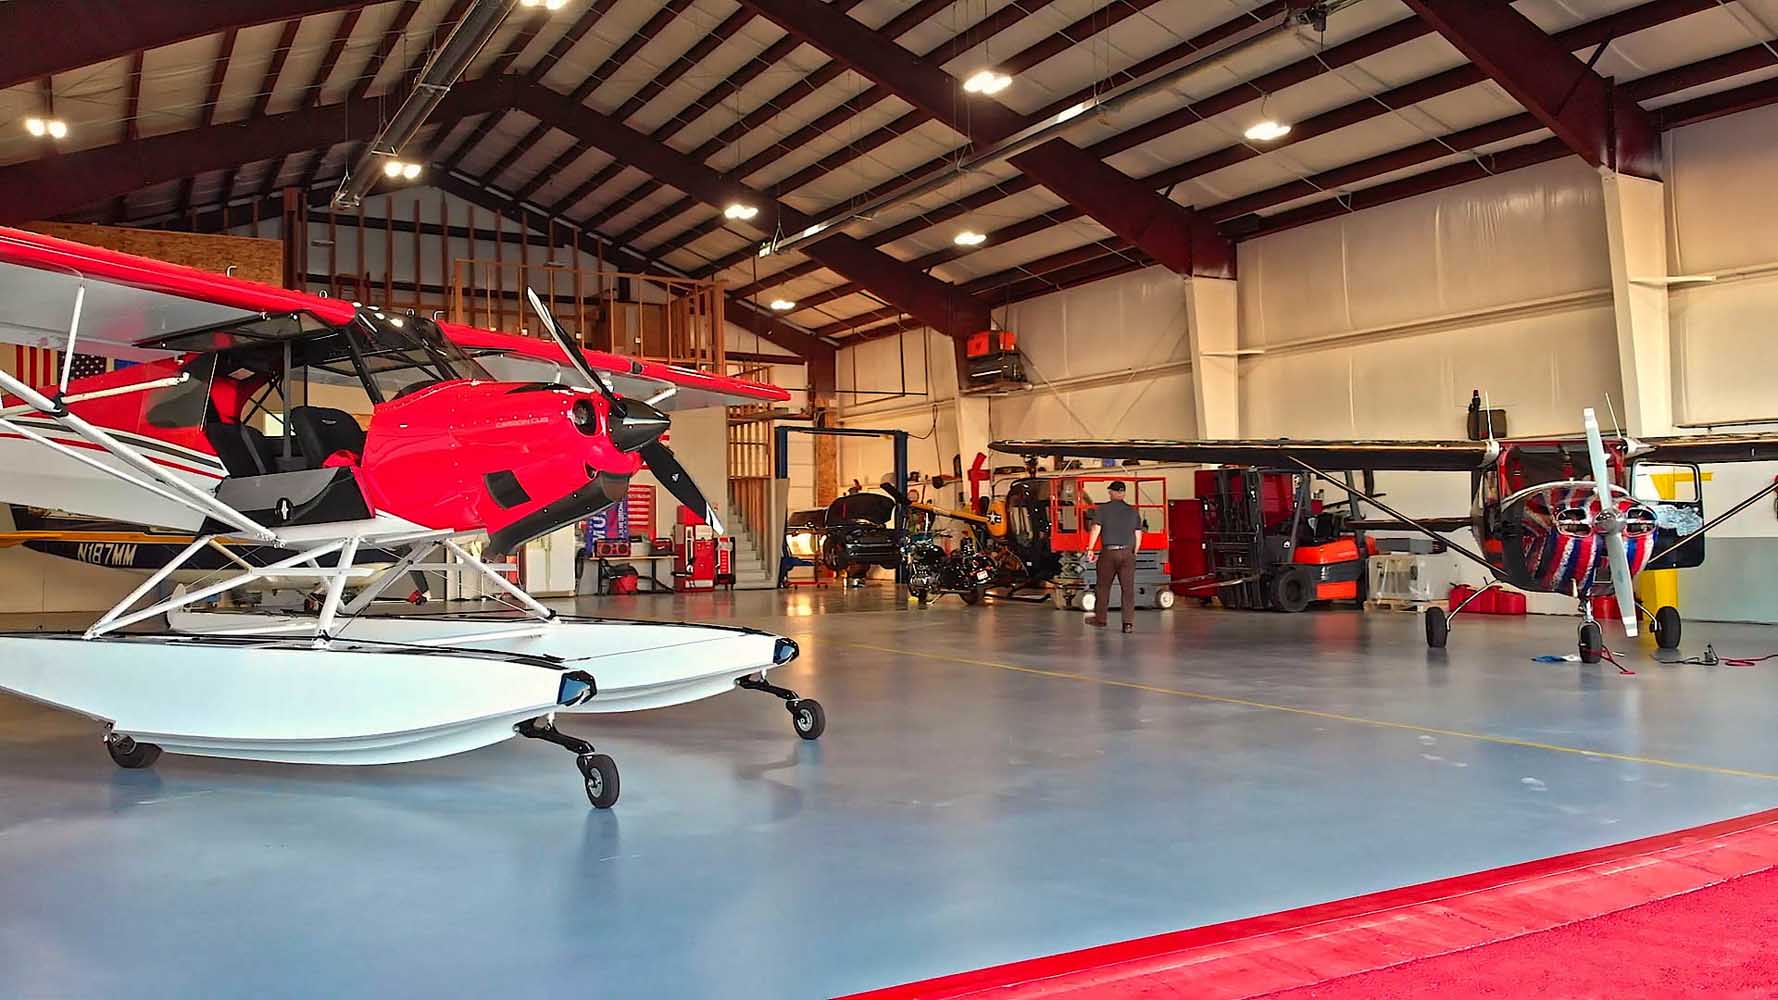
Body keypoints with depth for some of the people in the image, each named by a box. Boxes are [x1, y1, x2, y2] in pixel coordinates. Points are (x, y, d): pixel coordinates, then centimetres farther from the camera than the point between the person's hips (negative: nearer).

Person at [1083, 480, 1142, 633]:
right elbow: (1138, 535, 10)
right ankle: (1128, 623, -3)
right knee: (1128, 588, 1)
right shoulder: (1133, 511, 9)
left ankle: (1100, 619, 20)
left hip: (1108, 553, -2)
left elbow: (1096, 530, -5)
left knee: (1103, 587, 11)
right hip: (1127, 553, 2)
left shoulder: (1102, 509, -1)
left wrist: (1090, 549, 1)